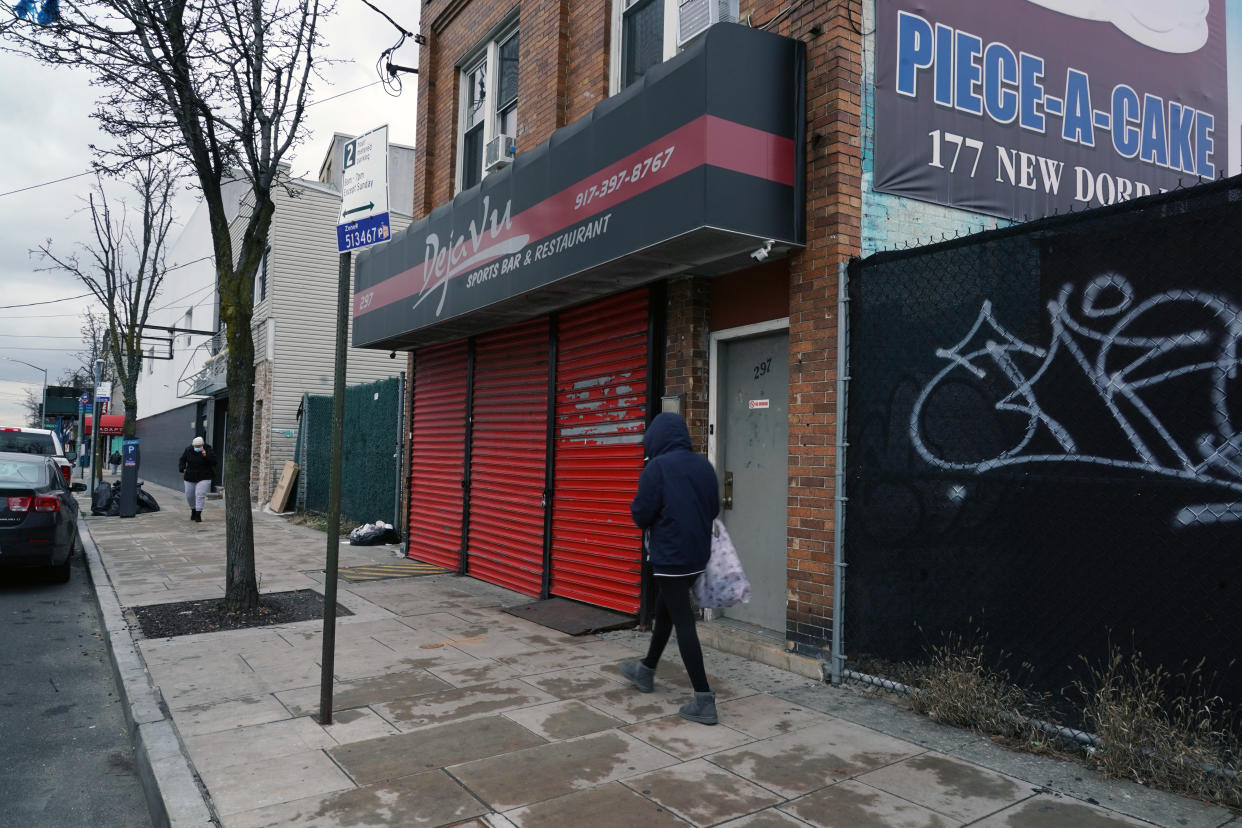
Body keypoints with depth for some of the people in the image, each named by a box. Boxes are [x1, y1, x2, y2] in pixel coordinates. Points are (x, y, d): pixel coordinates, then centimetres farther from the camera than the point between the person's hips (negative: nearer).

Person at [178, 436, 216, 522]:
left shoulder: (208, 450, -11)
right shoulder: (188, 450, -3)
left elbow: (214, 461, -20)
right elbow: (182, 460, 10)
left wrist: (206, 456, -34)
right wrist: (182, 468, -6)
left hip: (203, 478, -4)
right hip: (190, 478, 4)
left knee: (200, 495, -15)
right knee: (189, 496, 12)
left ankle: (198, 515, -12)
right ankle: (193, 511, 37)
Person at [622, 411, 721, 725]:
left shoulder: (658, 467, -16)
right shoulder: (703, 465, 3)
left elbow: (641, 514, -14)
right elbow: (714, 509, 10)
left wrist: (650, 519, 7)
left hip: (670, 557, -7)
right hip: (698, 555, 7)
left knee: (683, 622, -2)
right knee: (664, 612, 23)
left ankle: (704, 701, -1)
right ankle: (646, 671, 42)